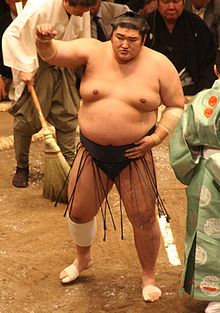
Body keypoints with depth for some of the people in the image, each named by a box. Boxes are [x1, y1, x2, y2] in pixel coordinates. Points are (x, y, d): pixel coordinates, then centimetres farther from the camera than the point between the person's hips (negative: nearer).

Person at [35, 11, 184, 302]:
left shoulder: (159, 65, -7)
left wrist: (157, 136, -12)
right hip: (92, 152, 2)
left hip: (134, 155, -2)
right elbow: (54, 54, -16)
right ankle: (83, 258, 44)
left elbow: (176, 107, 1)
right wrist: (44, 41, -39)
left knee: (144, 218, 2)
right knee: (78, 212, 13)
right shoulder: (94, 51, -5)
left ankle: (149, 277, 26)